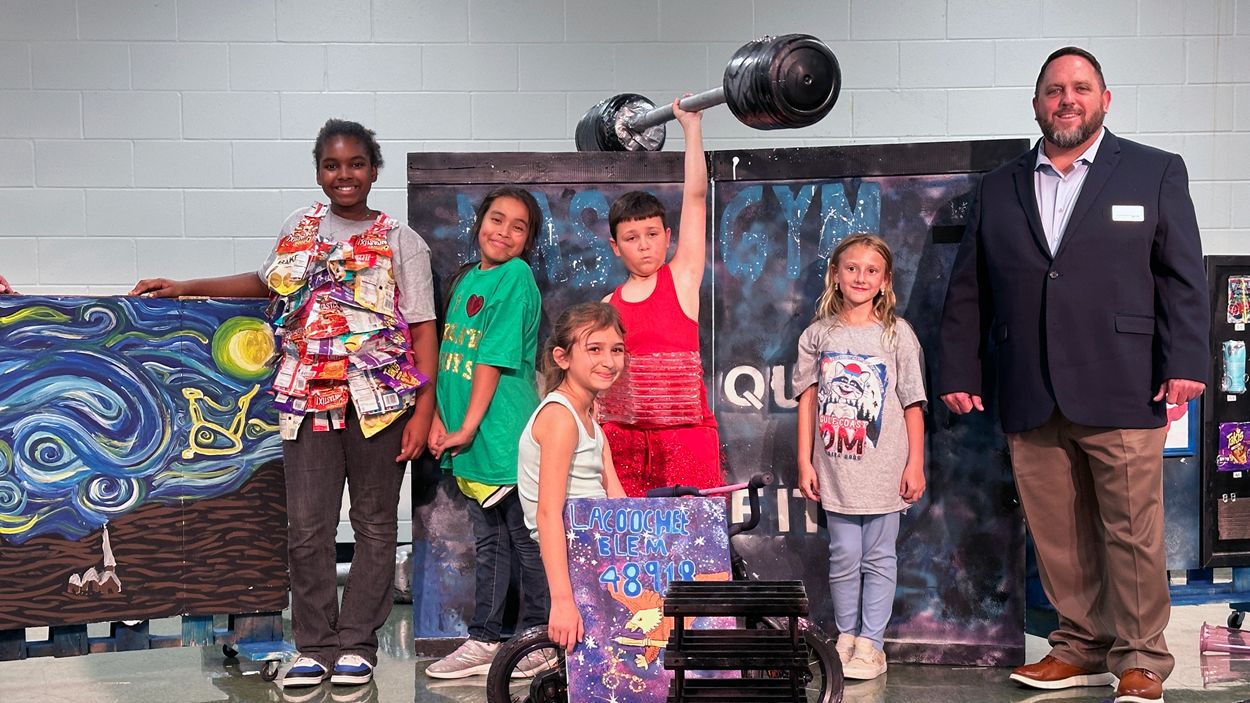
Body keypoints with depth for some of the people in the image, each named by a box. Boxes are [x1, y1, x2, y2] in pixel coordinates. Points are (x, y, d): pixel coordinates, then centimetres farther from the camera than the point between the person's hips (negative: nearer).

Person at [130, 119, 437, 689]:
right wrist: (187, 288, 21)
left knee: (375, 523, 5)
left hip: (379, 399, -3)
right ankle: (315, 645, 13)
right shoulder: (301, 226, 12)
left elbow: (423, 328, -3)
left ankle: (357, 642, 17)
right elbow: (269, 283, 28)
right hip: (308, 397, 3)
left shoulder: (401, 241, 1)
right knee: (306, 528, 0)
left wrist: (423, 410, -10)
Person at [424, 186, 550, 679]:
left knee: (527, 541, 5)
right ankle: (484, 640, 23)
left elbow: (495, 359, -15)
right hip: (468, 437, 8)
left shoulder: (517, 276, -10)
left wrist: (468, 427, -17)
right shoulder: (466, 278, 13)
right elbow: (449, 355, 12)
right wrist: (438, 418, 2)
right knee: (488, 542, 15)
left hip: (507, 433, -7)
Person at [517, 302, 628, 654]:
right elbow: (548, 513, -24)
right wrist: (562, 600, -31)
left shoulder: (588, 419, 15)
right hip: (572, 555, -9)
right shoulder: (559, 415, -16)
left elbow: (617, 501, 8)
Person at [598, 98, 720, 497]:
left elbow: (695, 195, 0)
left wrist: (691, 126, 1)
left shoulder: (683, 279, 5)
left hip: (684, 437, -3)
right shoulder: (607, 307, 12)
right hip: (621, 440, 3)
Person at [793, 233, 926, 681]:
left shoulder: (897, 334, 0)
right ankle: (846, 637, 18)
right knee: (844, 556, 6)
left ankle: (871, 642, 13)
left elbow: (912, 405, 1)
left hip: (884, 470, -1)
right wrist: (805, 462, 2)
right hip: (836, 469, 1)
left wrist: (915, 465, -2)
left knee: (878, 558, 5)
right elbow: (807, 400, 6)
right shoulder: (818, 334, 5)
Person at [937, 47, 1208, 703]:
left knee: (1132, 535, 0)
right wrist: (958, 372, 8)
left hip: (1121, 394, -3)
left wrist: (1186, 362, -8)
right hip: (1031, 401, 3)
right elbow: (967, 290, 14)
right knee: (1057, 536, 8)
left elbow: (1183, 279, 2)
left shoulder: (1156, 172, 8)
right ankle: (1082, 648, 21)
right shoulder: (998, 188, 15)